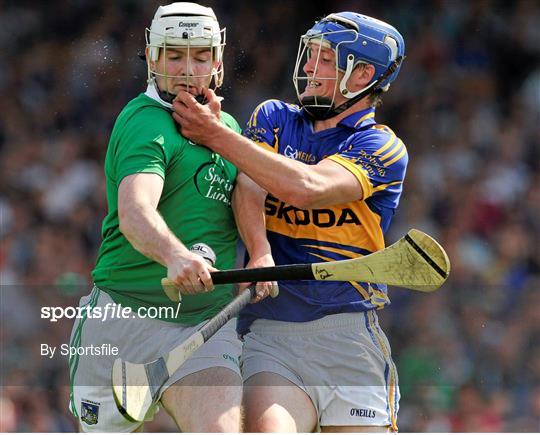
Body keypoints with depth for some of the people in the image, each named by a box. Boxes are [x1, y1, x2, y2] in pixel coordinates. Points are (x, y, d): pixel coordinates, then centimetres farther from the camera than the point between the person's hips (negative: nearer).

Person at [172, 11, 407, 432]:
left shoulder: (382, 149, 0)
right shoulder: (273, 118, 13)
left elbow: (306, 188, -17)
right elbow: (250, 191, -5)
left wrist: (216, 135, -16)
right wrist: (259, 255, -26)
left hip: (347, 335, -1)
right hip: (266, 331, 1)